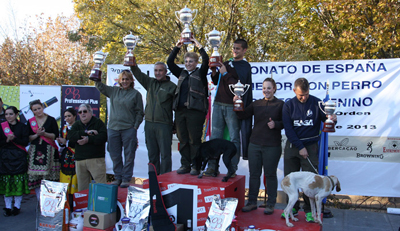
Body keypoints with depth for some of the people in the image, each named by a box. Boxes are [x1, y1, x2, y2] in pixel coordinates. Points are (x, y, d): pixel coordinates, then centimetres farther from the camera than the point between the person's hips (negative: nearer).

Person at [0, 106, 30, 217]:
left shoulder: (23, 127, 3)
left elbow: (25, 142, -6)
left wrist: (14, 138, -19)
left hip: (19, 157, -2)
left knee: (18, 182, -2)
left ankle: (17, 206, 9)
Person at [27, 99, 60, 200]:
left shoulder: (51, 120, 5)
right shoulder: (30, 122, 12)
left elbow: (55, 135, 0)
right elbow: (28, 138, 9)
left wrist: (44, 133, -14)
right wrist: (37, 134, -9)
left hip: (49, 151, -2)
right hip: (35, 151, 3)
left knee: (49, 177, -7)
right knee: (35, 177, -2)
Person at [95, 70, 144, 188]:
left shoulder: (136, 94, 1)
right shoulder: (113, 91, 11)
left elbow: (139, 113, 1)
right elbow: (100, 86, 15)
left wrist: (135, 127, -6)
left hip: (129, 129, -3)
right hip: (113, 128, 4)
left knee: (129, 155, 1)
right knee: (115, 155, 9)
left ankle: (126, 179, 11)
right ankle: (118, 178, 21)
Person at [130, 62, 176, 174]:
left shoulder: (171, 87, 0)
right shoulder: (150, 83, 14)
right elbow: (137, 73, 17)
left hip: (164, 124, -5)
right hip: (149, 123, 5)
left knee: (165, 154, -3)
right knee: (152, 154, 11)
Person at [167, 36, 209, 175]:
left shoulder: (200, 73, 6)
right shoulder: (182, 73, 19)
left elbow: (206, 61, -10)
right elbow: (170, 62, 16)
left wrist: (199, 46, -5)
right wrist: (177, 48, 11)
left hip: (195, 110, -5)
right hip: (180, 110, 5)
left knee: (194, 140, -3)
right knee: (183, 140, 7)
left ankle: (195, 166, 5)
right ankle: (185, 165, 15)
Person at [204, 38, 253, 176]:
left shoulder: (245, 66, 1)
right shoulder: (226, 63, 19)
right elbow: (216, 82, 22)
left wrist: (225, 74, -10)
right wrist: (214, 72, 4)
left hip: (232, 106, -6)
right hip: (218, 104, 6)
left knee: (234, 138, -1)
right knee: (215, 136, 3)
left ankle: (233, 169, 3)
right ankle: (212, 166, 5)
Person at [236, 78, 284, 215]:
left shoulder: (280, 104, -1)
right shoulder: (256, 104, 8)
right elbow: (243, 115, 1)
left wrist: (276, 124, -18)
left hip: (272, 146, -4)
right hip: (255, 144, 4)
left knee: (270, 175, 5)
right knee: (254, 173, 10)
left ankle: (271, 204, 16)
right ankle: (252, 202, 21)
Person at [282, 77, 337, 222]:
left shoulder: (316, 103, 0)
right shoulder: (288, 106, 1)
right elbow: (288, 129, -2)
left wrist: (332, 119, -22)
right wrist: (300, 147, -9)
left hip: (311, 146, -1)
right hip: (292, 145, 2)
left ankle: (309, 210, 11)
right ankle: (292, 207, 22)